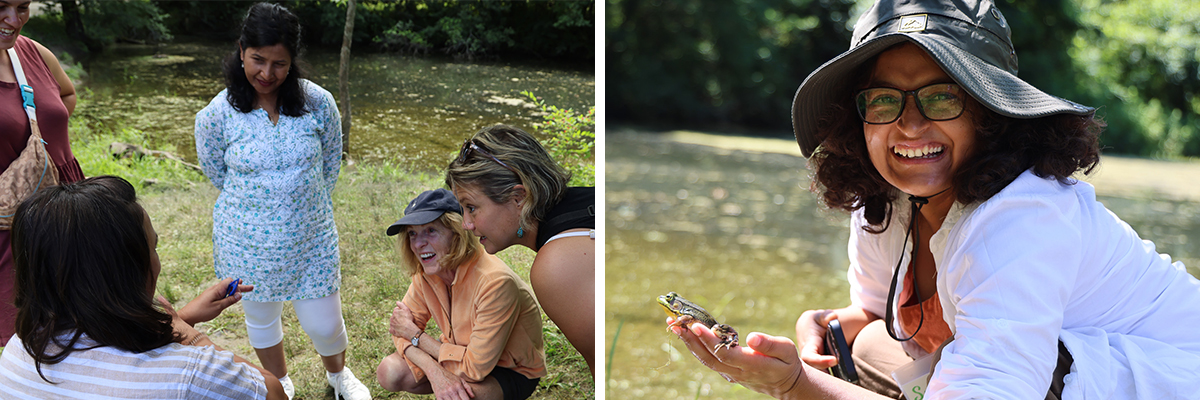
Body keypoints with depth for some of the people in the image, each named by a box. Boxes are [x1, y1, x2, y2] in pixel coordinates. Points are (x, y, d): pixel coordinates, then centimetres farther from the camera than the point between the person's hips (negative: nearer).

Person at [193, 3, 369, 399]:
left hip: (311, 237, 0)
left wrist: (308, 205, 9)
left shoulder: (318, 103, -12)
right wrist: (255, 203, 8)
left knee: (325, 324, 9)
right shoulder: (217, 115, -15)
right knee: (261, 318, 20)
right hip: (248, 242, 0)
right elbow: (217, 173, 3)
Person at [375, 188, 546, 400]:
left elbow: (475, 367, -30)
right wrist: (436, 372, -28)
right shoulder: (426, 273, -12)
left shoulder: (494, 282, -34)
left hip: (514, 372, -6)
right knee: (389, 372, -13)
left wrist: (415, 334, -21)